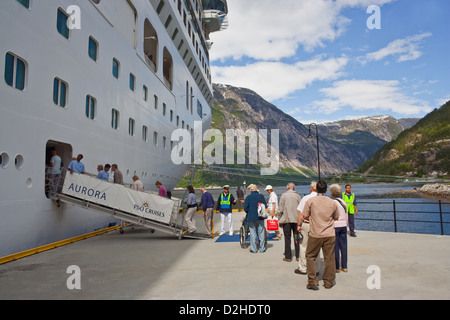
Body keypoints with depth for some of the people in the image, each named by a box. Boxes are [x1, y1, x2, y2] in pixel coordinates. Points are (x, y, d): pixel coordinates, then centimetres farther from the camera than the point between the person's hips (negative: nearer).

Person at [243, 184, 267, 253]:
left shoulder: (248, 197, -8)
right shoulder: (261, 196, -1)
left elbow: (245, 208, -9)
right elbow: (265, 205, 4)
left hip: (251, 217, -2)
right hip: (260, 217, 2)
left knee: (253, 233, 5)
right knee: (261, 233, 10)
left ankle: (253, 249, 9)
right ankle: (262, 248, 14)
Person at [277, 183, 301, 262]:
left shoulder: (284, 195, -3)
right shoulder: (298, 196, 2)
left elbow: (280, 209, -3)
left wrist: (279, 220, 5)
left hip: (286, 220, -2)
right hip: (296, 220, 2)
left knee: (287, 238, 4)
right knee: (297, 238, 10)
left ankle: (288, 257, 8)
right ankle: (298, 256, 15)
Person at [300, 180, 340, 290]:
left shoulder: (310, 201, -9)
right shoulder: (333, 203, -1)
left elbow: (305, 216, -4)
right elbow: (336, 217, 11)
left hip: (315, 234, -2)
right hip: (329, 235, 2)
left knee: (310, 256, 11)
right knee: (329, 258, 11)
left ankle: (312, 282, 10)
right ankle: (328, 282, 21)